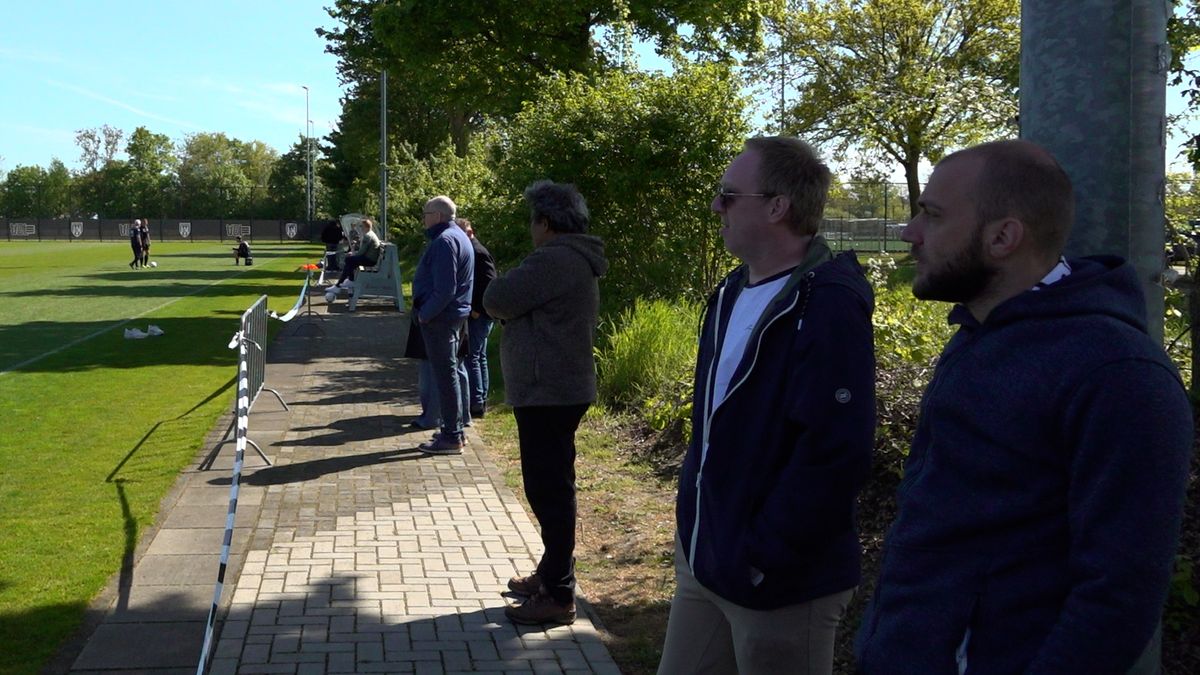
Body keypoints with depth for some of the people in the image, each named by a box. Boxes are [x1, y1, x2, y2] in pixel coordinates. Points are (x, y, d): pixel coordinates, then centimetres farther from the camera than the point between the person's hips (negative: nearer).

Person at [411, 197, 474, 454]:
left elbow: (444, 290, -25)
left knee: (445, 375, -5)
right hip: (456, 315, 11)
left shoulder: (444, 241, -18)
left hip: (440, 318, -11)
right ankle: (455, 430, 24)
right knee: (451, 372, 16)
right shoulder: (458, 237, 15)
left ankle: (451, 437, -1)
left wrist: (424, 314, -15)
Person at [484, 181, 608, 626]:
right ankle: (552, 574, 31)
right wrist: (512, 305, 4)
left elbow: (497, 301, -17)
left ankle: (558, 596, 0)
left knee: (549, 490, -6)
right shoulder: (580, 262, 15)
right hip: (562, 389, 11)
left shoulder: (552, 260, -19)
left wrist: (509, 281, 3)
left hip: (547, 394, -11)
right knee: (552, 488, 19)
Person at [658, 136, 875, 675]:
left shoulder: (828, 307, -20)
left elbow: (835, 455, -26)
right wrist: (694, 526, 13)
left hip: (781, 586, -8)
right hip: (700, 559, 8)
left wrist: (760, 560, -21)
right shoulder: (732, 294, 9)